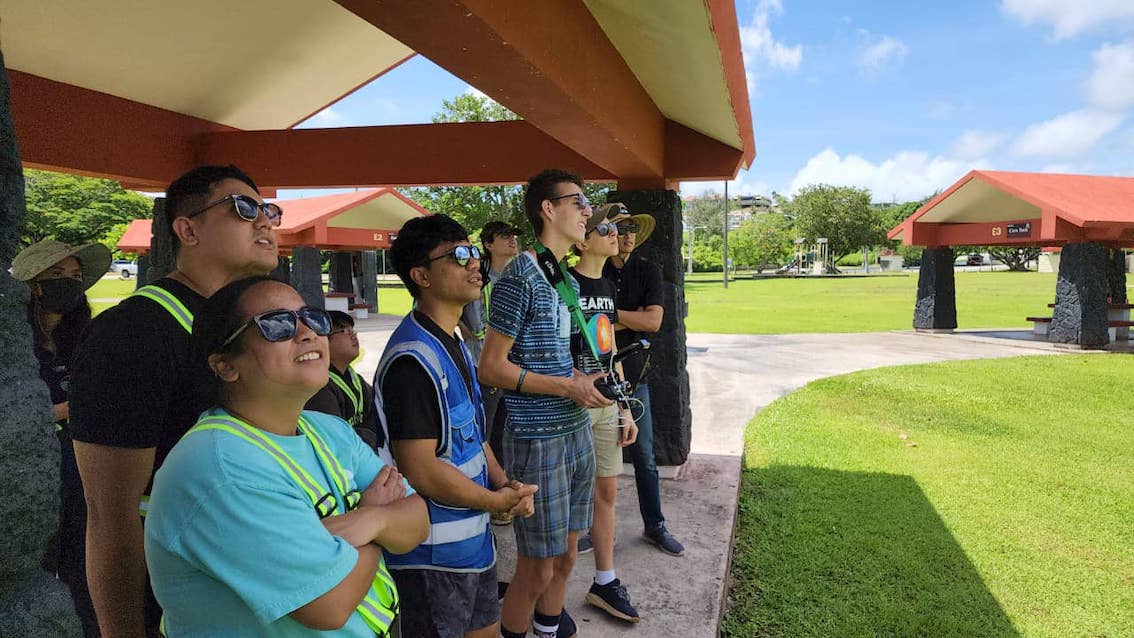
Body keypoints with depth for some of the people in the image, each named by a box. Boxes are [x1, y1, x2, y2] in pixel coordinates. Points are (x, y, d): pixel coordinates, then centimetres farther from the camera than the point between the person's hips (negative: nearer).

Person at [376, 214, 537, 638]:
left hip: (473, 539, 9)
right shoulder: (412, 359, -23)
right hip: (434, 554, -9)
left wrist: (504, 483, -1)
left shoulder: (455, 346, 9)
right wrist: (501, 501, -14)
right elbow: (420, 469, -26)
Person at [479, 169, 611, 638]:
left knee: (566, 555, 19)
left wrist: (588, 383, 2)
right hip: (538, 439, -8)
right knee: (537, 568, 4)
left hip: (577, 431, 8)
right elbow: (491, 368, -15)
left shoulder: (569, 280, 13)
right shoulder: (521, 277, -14)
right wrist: (568, 387, -17)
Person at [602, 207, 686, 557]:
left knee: (645, 456, 10)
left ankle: (655, 527, 25)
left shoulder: (648, 272, 3)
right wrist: (632, 318, -12)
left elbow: (654, 321, -9)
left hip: (634, 374, 2)